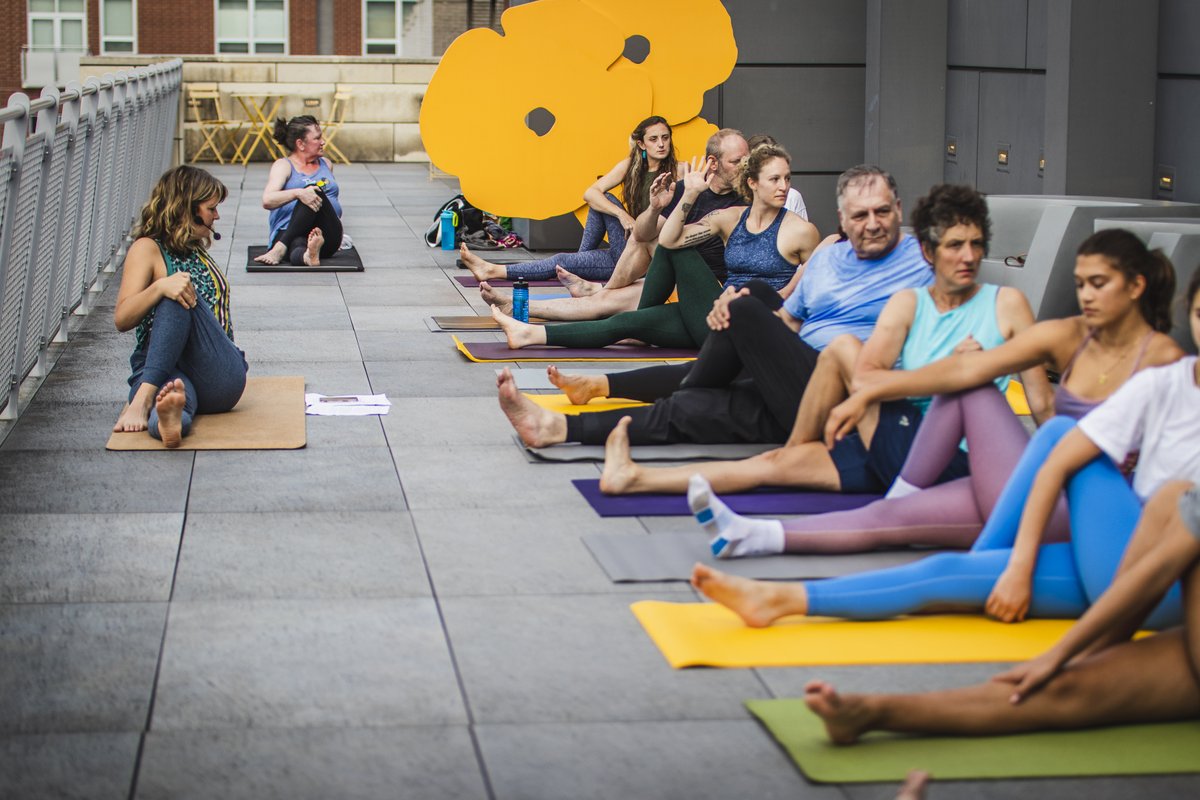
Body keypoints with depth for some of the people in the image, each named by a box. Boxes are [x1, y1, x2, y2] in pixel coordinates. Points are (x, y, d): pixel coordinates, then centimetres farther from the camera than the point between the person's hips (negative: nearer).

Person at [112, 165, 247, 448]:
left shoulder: (197, 253, 27)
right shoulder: (148, 249, 8)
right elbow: (121, 320, -5)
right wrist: (160, 287, -21)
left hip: (222, 380, 3)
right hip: (163, 369, -3)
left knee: (183, 297, -27)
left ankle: (144, 399, -47)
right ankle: (168, 412, -74)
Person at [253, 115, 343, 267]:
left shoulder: (326, 164, 24)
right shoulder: (283, 166, 7)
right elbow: (267, 201, -12)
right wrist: (298, 193, -28)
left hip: (327, 235, 2)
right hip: (289, 232, -2)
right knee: (298, 246, -40)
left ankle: (279, 249, -42)